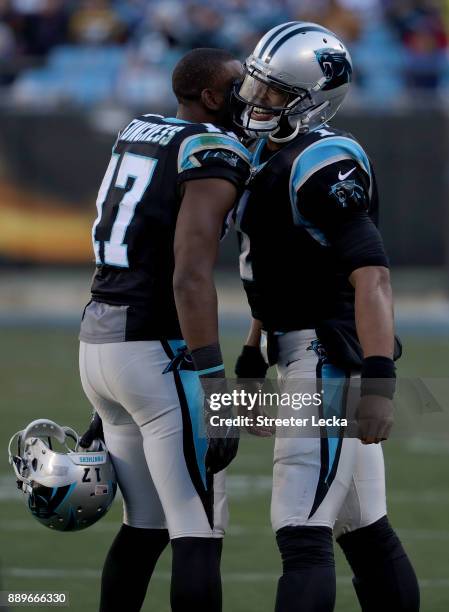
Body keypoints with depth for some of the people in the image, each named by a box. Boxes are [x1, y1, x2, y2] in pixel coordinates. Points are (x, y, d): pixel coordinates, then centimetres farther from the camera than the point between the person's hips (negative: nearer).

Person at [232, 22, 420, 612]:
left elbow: (371, 276, -25)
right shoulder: (272, 156, 14)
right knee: (366, 533, 15)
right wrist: (251, 361, 26)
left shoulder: (322, 165, -17)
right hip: (305, 351, 10)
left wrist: (379, 381, -31)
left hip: (330, 358, -10)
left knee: (303, 536, -14)